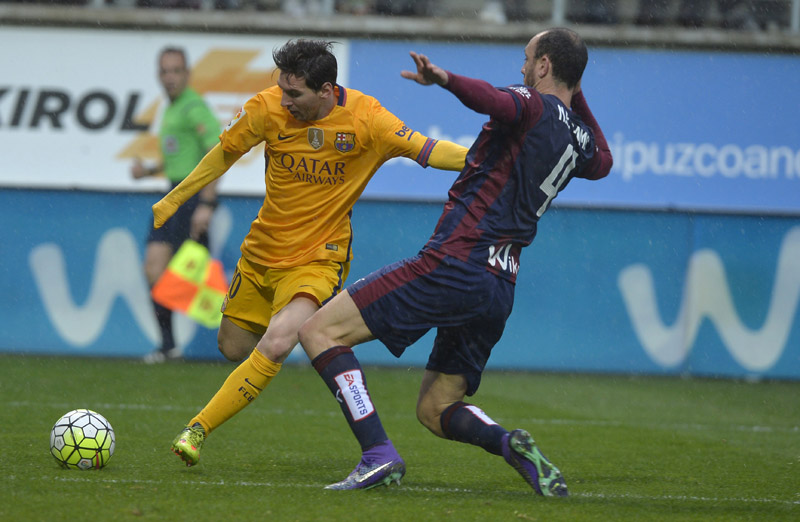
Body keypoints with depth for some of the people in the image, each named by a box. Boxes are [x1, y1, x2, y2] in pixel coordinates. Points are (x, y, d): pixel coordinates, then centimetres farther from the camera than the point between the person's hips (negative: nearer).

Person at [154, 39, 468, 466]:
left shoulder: (365, 118, -17)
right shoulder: (268, 108, -11)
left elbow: (426, 150, -16)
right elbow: (224, 154, 5)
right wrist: (171, 202, 12)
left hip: (318, 258, -4)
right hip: (262, 250, 4)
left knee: (277, 344, -27)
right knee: (233, 347, 14)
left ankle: (197, 430, -16)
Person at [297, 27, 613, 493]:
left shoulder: (533, 105, -5)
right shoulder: (582, 141, 17)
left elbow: (496, 101, -32)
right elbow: (603, 162, 43)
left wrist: (446, 79, -47)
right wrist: (576, 94, 43)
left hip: (453, 265, -8)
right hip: (501, 287, 8)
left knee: (319, 330, -5)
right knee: (435, 410, 19)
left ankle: (379, 455, -17)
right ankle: (510, 444, -10)